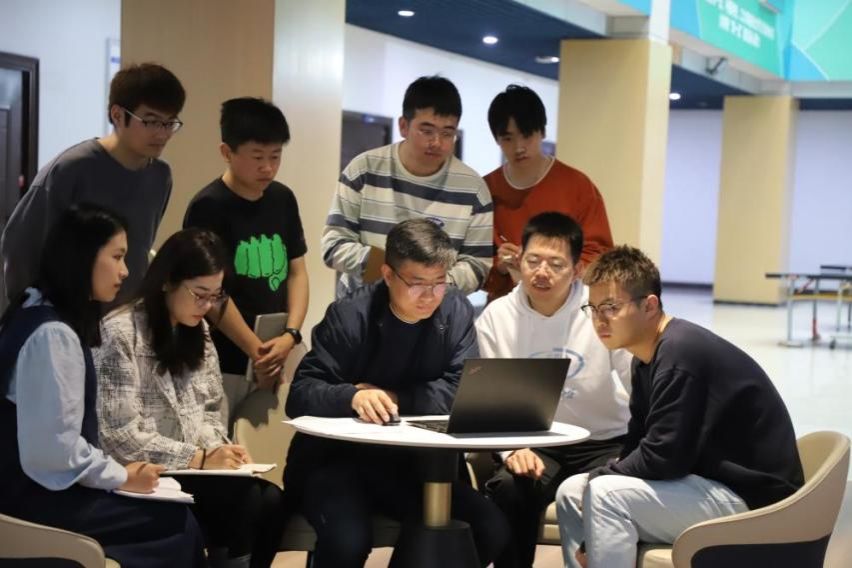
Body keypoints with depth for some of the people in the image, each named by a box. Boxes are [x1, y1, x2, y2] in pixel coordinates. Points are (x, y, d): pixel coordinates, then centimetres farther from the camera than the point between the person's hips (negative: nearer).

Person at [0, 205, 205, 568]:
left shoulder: (41, 314, 12)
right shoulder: (53, 334, -20)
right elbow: (55, 448, -23)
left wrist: (117, 471, 6)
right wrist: (121, 477, -10)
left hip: (40, 484, 9)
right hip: (39, 497, -9)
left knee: (175, 514, 3)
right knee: (180, 524, -7)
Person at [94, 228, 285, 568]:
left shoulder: (198, 331, 13)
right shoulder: (120, 334, -13)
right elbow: (120, 438, -18)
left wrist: (218, 450, -5)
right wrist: (200, 459, -19)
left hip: (191, 467, 7)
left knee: (269, 499, -21)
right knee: (242, 500, -27)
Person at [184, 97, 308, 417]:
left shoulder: (283, 199, 9)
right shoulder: (208, 208, -8)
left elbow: (297, 272, 11)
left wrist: (290, 335, -5)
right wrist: (256, 351, -12)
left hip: (278, 358, 5)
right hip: (224, 364, -5)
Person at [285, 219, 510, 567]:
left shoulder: (456, 312, -2)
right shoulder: (350, 315, -12)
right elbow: (301, 394, -18)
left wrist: (392, 397, -18)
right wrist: (353, 397, -37)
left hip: (410, 461, 4)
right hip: (335, 459, -4)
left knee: (494, 529, -14)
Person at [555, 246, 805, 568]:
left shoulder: (680, 355, -21)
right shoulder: (648, 357, 9)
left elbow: (663, 459, -24)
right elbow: (639, 447, 9)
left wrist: (597, 478, -8)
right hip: (708, 484, 10)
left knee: (605, 494, -25)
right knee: (571, 493, 9)